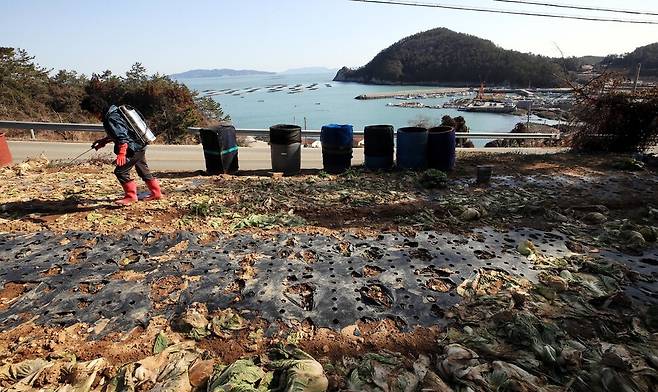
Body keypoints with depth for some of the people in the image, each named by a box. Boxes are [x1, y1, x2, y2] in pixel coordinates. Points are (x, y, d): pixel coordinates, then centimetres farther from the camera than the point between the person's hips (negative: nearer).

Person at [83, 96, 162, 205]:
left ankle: (131, 196, 2)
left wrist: (121, 153, -33)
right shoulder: (113, 113, 12)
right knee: (143, 171, 19)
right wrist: (103, 141, 20)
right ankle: (156, 193, 28)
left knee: (120, 171, -8)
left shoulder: (111, 119, -19)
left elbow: (122, 137, -28)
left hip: (134, 149, -11)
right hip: (140, 146, 11)